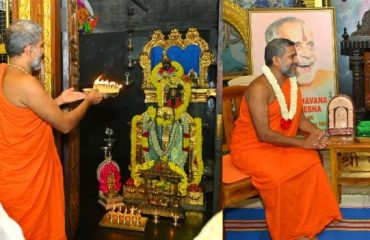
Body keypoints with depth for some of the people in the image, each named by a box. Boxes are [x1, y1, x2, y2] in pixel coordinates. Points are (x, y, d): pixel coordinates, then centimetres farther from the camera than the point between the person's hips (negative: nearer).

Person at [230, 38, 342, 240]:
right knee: (277, 176, -31)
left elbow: (299, 118, 12)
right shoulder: (259, 88, -22)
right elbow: (264, 134, -26)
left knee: (311, 160, -16)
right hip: (250, 148, -8)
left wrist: (316, 133, -10)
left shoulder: (292, 83, 5)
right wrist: (301, 143, -23)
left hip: (278, 146, 8)